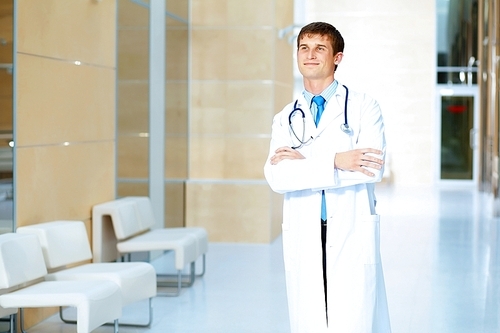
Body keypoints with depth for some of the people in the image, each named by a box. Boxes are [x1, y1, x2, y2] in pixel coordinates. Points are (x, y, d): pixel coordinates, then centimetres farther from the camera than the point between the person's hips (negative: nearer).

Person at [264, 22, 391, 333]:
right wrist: (336, 161, -16)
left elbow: (374, 168, -12)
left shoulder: (364, 107, 4)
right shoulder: (286, 119, 12)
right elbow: (277, 176, -5)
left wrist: (303, 161, -9)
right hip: (303, 239, 3)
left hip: (352, 236, -3)